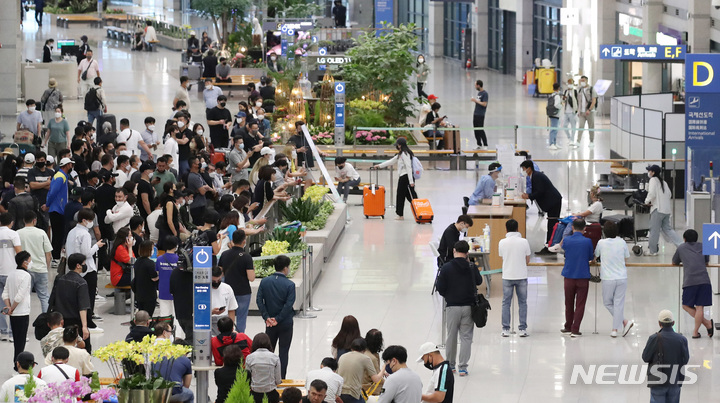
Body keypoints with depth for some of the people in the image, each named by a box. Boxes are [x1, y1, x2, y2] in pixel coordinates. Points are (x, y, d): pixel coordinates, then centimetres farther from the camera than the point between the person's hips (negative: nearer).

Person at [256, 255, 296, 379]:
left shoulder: (265, 281, -2)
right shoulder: (289, 285, -14)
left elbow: (259, 300, -6)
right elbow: (288, 305, -19)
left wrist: (266, 317, -6)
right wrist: (278, 319, -12)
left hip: (270, 324, 3)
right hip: (285, 323, -3)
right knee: (283, 352, 6)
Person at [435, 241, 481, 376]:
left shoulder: (446, 268, -8)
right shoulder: (472, 268, -4)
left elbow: (440, 288, -6)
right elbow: (479, 281, 14)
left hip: (452, 306, -1)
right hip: (469, 306, 1)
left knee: (451, 336, 13)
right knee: (466, 336, 5)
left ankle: (450, 364, 24)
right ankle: (462, 366, 0)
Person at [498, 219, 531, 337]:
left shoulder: (502, 242, -6)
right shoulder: (524, 242, -7)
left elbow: (502, 257, 8)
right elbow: (527, 260, 2)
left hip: (507, 276, 0)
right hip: (521, 275, 0)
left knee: (506, 303, 8)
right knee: (522, 302, 8)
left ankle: (506, 329, 7)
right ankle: (522, 329, 7)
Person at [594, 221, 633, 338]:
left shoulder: (601, 243, -5)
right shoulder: (622, 242, -1)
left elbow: (595, 257, 12)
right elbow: (626, 258, 12)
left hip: (608, 279, -2)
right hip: (622, 277, 2)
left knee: (607, 302, 14)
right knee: (619, 303, 6)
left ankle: (624, 321, 6)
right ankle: (615, 329, 3)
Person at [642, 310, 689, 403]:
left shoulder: (654, 338, -14)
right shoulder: (682, 339, -5)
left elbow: (645, 358, -6)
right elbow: (685, 360, 3)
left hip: (658, 381, -3)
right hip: (675, 382, 3)